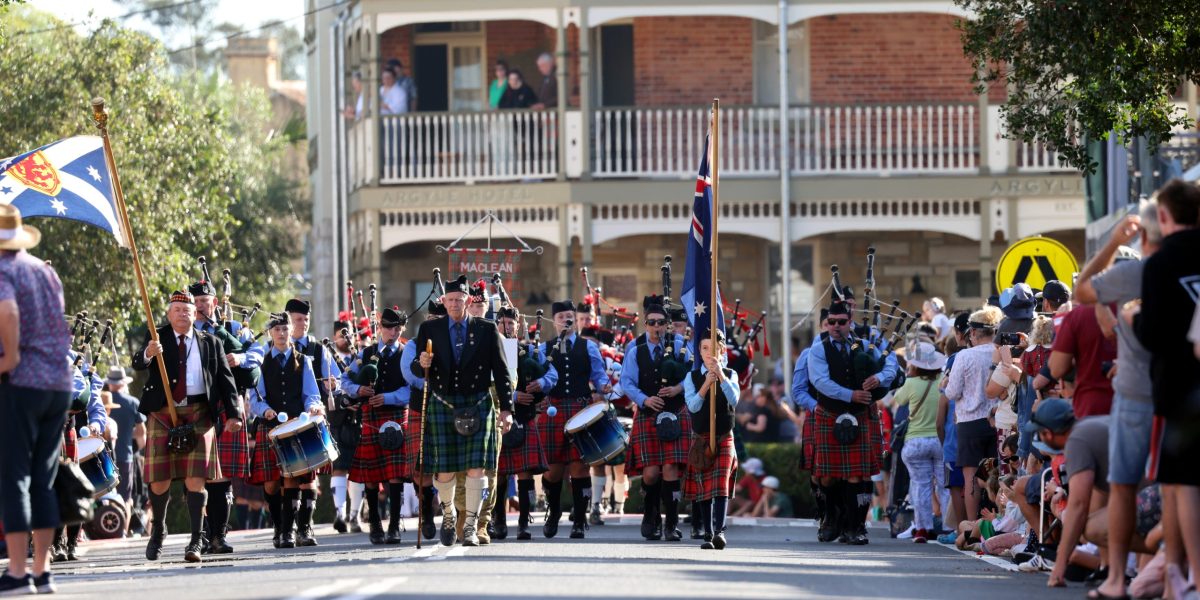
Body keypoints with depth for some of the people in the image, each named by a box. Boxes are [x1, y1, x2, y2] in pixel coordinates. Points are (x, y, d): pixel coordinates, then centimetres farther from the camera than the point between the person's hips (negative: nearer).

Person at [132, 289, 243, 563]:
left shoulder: (209, 343, 10)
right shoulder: (157, 338, 7)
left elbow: (225, 380, 9)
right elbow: (138, 364, -10)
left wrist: (233, 413, -2)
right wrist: (148, 354, -33)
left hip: (197, 414, 0)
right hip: (162, 414, 0)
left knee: (196, 478, -9)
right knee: (160, 478, 0)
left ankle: (195, 541, -8)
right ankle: (158, 530, 24)